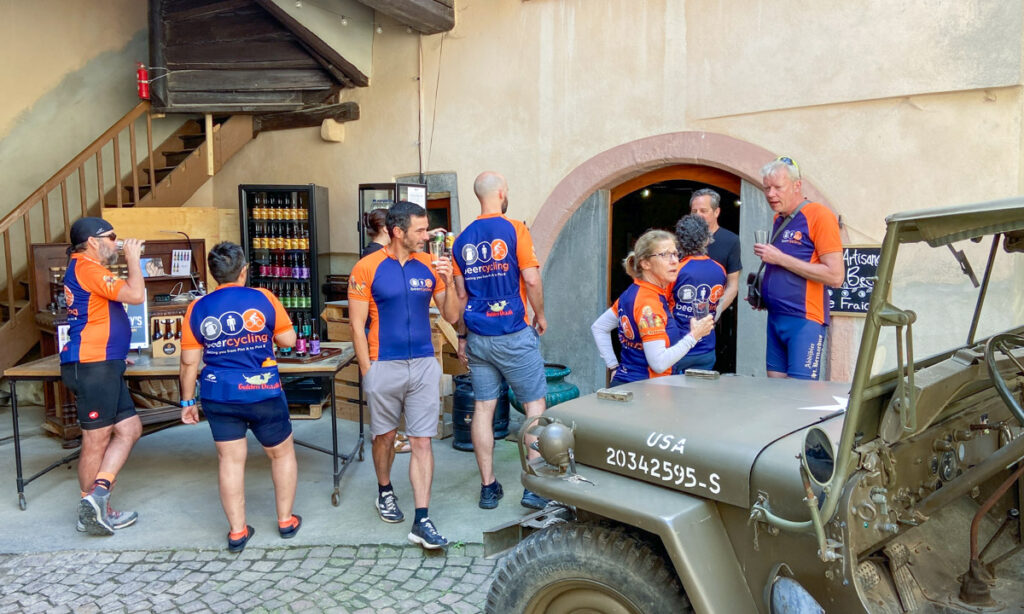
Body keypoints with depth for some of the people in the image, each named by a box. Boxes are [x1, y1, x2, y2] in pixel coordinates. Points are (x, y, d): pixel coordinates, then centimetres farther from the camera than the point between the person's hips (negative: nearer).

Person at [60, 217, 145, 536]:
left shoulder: (85, 269, 19)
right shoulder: (87, 269, -13)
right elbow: (135, 295, -22)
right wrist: (133, 258, -9)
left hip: (103, 366, 10)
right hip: (92, 367, -10)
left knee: (129, 429, 8)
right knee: (97, 440, -3)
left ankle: (98, 495, 11)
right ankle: (93, 508, 6)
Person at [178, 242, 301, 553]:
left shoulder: (197, 309, -1)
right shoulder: (263, 298, -7)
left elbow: (189, 362, 1)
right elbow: (288, 340, 0)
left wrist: (187, 401, 11)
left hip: (218, 397, 2)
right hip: (262, 393, -2)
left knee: (231, 460, 11)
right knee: (282, 453, 16)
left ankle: (237, 532, 17)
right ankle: (286, 521, 25)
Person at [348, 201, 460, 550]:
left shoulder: (429, 265, 4)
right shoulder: (367, 268, -6)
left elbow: (450, 314, 6)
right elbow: (357, 324, -4)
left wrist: (449, 283, -11)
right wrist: (367, 371, -6)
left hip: (424, 365, 2)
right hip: (384, 365, -2)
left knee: (422, 442, 1)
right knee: (385, 436, 15)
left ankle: (422, 522, 5)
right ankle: (385, 493, 41)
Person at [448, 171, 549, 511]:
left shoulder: (462, 239, 7)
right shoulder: (514, 230, -8)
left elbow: (460, 295, 10)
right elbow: (531, 280, -13)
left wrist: (462, 335, 18)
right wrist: (540, 316, 3)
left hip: (478, 338, 5)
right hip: (513, 334, -5)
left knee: (483, 409, 8)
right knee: (535, 405, 5)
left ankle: (488, 487, 15)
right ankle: (535, 486, 4)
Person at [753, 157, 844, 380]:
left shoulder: (819, 215, -10)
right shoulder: (778, 219, 15)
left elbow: (835, 276, -16)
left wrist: (780, 258, -16)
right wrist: (762, 291, 7)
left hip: (804, 321, -8)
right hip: (775, 317, 8)